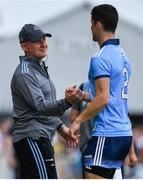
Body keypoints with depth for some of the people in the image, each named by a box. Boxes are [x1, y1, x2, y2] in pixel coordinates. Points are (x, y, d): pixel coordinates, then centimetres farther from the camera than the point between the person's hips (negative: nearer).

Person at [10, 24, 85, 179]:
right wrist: (67, 102, -38)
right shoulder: (24, 74, -14)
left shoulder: (40, 68, 20)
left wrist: (61, 127, 19)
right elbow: (40, 107, -23)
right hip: (32, 138, -10)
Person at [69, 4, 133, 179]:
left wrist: (78, 121, -14)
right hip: (124, 133, 9)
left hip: (106, 135, -9)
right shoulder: (122, 55, 16)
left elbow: (103, 98, -20)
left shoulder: (101, 58, -13)